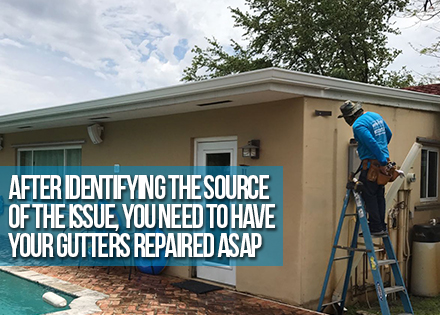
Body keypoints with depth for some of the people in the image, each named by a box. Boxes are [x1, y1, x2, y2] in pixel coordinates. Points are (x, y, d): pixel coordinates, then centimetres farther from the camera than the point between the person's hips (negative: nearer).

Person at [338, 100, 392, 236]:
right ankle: (382, 227, 17)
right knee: (379, 196, 13)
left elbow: (372, 144, -23)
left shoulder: (358, 125, -14)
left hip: (371, 164, -9)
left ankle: (376, 228, -2)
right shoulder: (376, 116, 14)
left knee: (369, 196, -3)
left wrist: (382, 163, -20)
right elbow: (389, 134, 25)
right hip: (383, 161, 9)